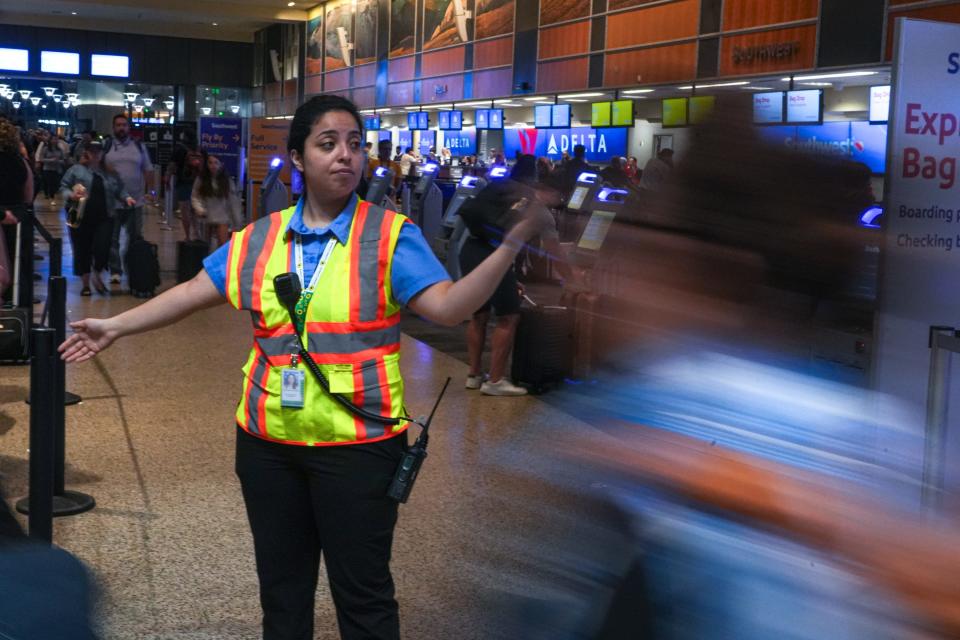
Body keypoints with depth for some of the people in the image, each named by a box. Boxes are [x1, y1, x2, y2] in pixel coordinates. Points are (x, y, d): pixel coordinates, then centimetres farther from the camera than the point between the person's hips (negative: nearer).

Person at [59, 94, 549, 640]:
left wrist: (512, 244, -31)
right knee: (281, 585, 20)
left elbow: (449, 307, -19)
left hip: (358, 443, -4)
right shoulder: (260, 238, 5)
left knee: (362, 592, 6)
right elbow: (192, 292, 12)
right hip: (268, 441, 4)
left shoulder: (391, 236, -8)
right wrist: (115, 326, 13)